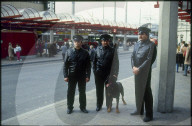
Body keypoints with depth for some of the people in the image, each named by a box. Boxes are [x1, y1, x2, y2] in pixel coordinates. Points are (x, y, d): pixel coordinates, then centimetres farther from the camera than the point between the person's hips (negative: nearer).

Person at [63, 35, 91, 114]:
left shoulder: (85, 53, -1)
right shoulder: (69, 52, -1)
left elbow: (88, 66, 1)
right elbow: (65, 65, -1)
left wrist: (88, 76, -4)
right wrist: (65, 76, -7)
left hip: (82, 76, 0)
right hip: (72, 76, 0)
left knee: (82, 92, 12)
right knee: (70, 92, 8)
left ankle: (83, 107, 26)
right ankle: (69, 107, 23)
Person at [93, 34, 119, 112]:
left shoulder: (112, 50, -2)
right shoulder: (98, 49, 5)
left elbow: (115, 62, -7)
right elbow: (94, 60, 9)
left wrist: (115, 73, -15)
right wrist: (94, 70, 1)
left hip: (108, 73, -1)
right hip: (98, 73, 2)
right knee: (99, 90, 9)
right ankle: (99, 105, 24)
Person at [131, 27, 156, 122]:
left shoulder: (151, 45, -10)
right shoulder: (136, 44, 10)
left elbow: (149, 59, -16)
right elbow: (133, 56, 8)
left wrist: (139, 69, -18)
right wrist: (133, 66, -8)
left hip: (145, 72, -6)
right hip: (136, 71, 6)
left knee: (146, 92, 0)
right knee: (138, 91, 15)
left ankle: (149, 114, 12)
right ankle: (139, 110, 31)